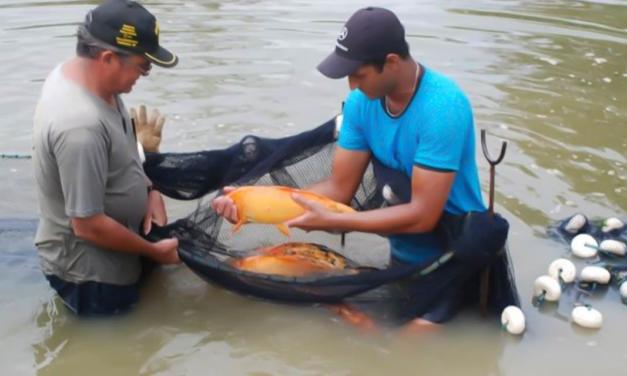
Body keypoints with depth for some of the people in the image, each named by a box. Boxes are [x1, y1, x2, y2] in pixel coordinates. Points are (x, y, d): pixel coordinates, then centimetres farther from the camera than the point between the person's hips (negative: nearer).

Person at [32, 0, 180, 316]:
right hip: (90, 269, -8)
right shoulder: (81, 126, -35)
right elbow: (89, 226, -28)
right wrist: (153, 252, -15)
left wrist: (149, 191, -3)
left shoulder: (76, 71, -8)